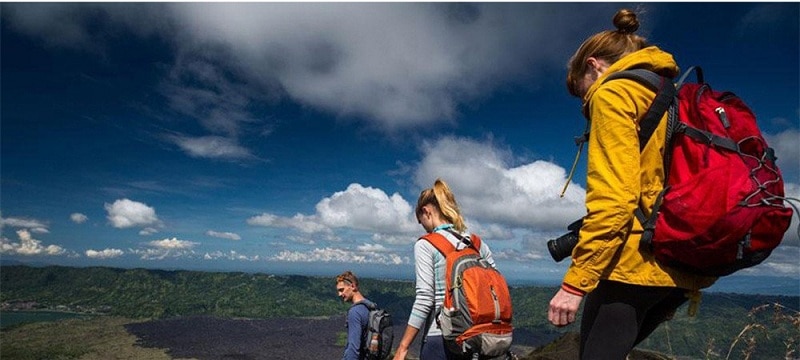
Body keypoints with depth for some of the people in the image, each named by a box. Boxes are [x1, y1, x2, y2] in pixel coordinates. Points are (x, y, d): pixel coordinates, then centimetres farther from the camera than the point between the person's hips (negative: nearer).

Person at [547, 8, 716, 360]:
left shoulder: (613, 93, -6)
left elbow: (614, 199, -19)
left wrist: (575, 282, -17)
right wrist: (686, 286, 23)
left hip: (634, 264, -9)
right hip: (682, 269, 9)